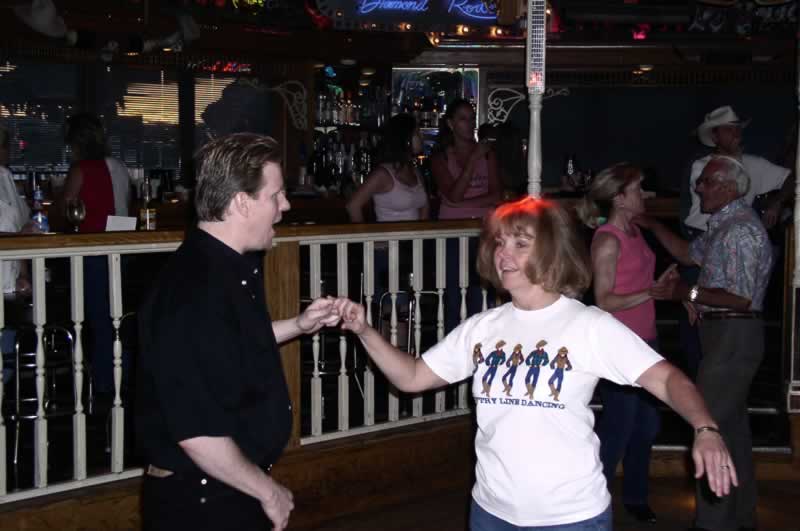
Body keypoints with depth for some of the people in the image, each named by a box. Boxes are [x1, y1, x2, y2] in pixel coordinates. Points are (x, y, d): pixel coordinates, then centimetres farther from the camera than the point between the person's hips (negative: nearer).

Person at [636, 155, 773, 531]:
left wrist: (688, 293, -20)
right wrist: (652, 226, 15)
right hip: (727, 335, 11)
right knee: (733, 424, 18)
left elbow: (742, 298, -24)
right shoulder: (725, 224, 13)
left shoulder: (740, 230, -20)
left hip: (732, 337, -11)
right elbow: (689, 254, 24)